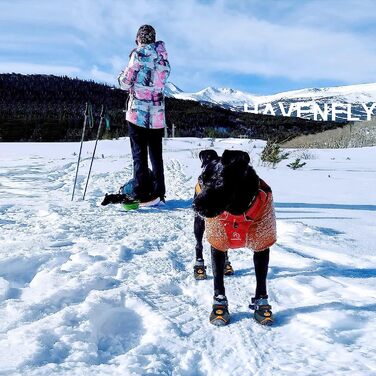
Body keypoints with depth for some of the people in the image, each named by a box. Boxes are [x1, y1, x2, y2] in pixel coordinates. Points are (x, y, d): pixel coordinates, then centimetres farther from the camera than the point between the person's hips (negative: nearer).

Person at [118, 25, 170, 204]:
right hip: (157, 114, 5)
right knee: (156, 154, 12)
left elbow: (125, 83, -6)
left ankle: (141, 195, -1)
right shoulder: (163, 55, 10)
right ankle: (158, 193, 16)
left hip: (138, 111, -5)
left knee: (139, 154, 0)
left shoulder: (139, 53, -7)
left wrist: (122, 76, 14)